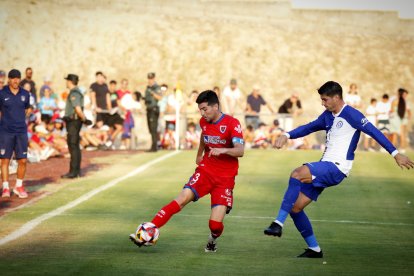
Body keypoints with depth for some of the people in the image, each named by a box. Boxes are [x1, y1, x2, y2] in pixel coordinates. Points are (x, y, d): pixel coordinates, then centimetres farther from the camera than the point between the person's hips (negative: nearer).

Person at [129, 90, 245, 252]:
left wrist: (223, 150, -41)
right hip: (205, 170, 4)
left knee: (215, 224, -13)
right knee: (183, 198, -21)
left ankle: (213, 240, 23)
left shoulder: (232, 123, -13)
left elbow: (240, 151, -24)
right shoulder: (204, 122, 4)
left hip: (225, 178, -4)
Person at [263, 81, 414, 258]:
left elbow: (374, 132, -11)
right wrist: (287, 136, 9)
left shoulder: (350, 114, -8)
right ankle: (314, 249, 14)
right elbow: (309, 127, 25)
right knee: (295, 207, 3)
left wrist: (395, 154, -14)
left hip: (337, 168, -9)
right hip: (324, 169, 9)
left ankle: (279, 223, -35)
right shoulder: (328, 116, 16)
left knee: (298, 173, -33)